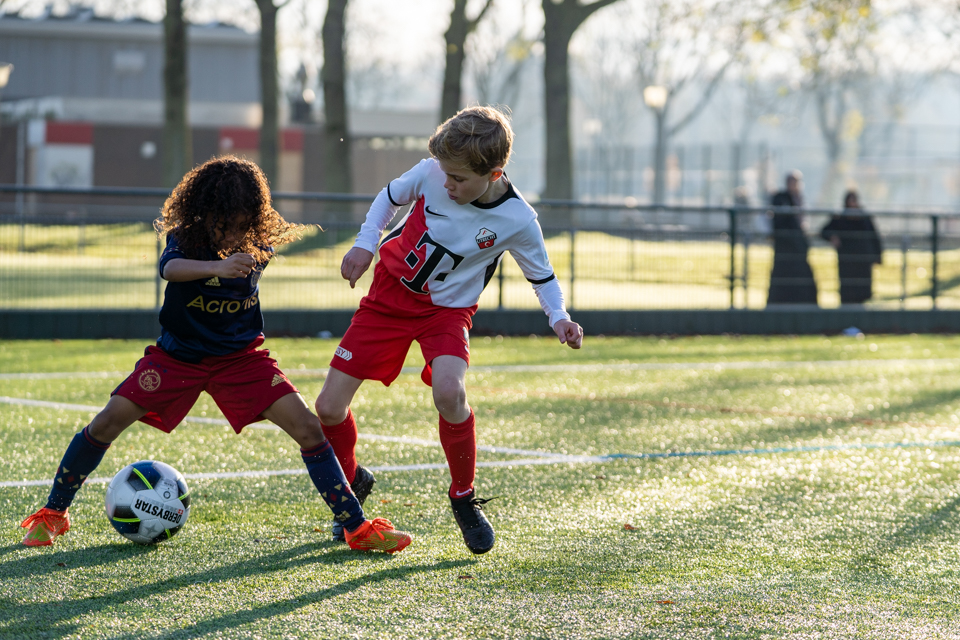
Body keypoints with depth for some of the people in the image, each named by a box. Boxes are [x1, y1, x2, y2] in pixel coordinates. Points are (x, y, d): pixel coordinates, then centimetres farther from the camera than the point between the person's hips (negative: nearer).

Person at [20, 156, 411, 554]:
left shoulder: (258, 247, -9)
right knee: (108, 422, -12)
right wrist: (216, 267, -61)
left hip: (241, 355, 2)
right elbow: (170, 268, -46)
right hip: (179, 353, -1)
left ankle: (357, 528, -6)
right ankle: (53, 514, 8)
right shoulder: (185, 238, -19)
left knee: (308, 427, -15)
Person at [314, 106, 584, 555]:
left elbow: (542, 276, -2)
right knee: (329, 408, -4)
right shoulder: (431, 173, -16)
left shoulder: (517, 220, -19)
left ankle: (464, 498, -8)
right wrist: (365, 243, -6)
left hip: (447, 310, -2)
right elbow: (390, 198, 6)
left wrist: (559, 318, -19)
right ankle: (351, 482, 28)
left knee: (448, 393, -33)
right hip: (389, 293, 2)